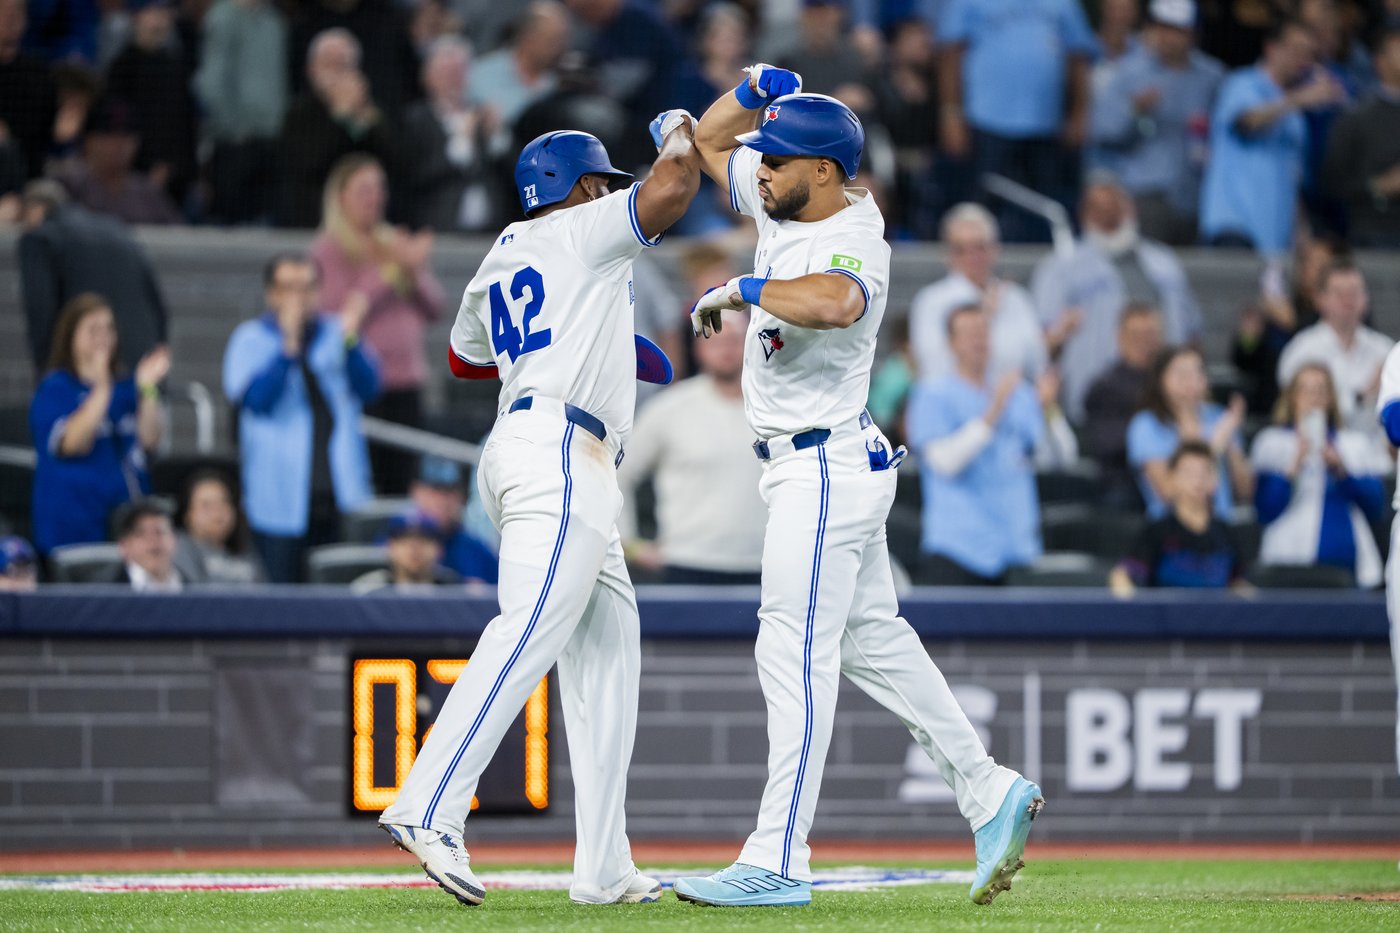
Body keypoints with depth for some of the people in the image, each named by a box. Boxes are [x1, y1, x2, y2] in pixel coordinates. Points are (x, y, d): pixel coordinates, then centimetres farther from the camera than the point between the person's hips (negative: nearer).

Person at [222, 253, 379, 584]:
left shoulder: (336, 332, 12)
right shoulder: (250, 339, 3)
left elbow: (368, 388, 0)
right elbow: (253, 398, -13)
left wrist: (350, 341, -17)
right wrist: (289, 344, -22)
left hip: (340, 493, 3)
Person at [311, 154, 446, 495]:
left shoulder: (399, 243, 16)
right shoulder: (328, 249, 0)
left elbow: (435, 308, 13)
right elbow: (340, 310, -13)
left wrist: (415, 271, -5)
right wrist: (389, 272, -12)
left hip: (406, 379, 6)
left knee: (400, 481, 1)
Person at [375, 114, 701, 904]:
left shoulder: (498, 265, 24)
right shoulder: (582, 233, 3)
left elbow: (466, 354, 42)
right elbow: (672, 191, -12)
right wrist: (679, 140, 11)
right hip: (562, 447, -9)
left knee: (608, 647, 8)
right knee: (531, 633, -22)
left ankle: (604, 869, 1)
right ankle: (430, 808, -36)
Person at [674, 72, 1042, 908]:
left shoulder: (854, 243, -21)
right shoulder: (786, 207, 7)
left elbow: (834, 303, -46)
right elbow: (711, 144, 22)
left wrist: (741, 290, -33)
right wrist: (755, 90, 3)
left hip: (825, 468, -10)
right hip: (816, 469, 10)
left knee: (796, 652, -10)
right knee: (872, 641, 15)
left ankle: (778, 862, -11)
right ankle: (990, 794, 21)